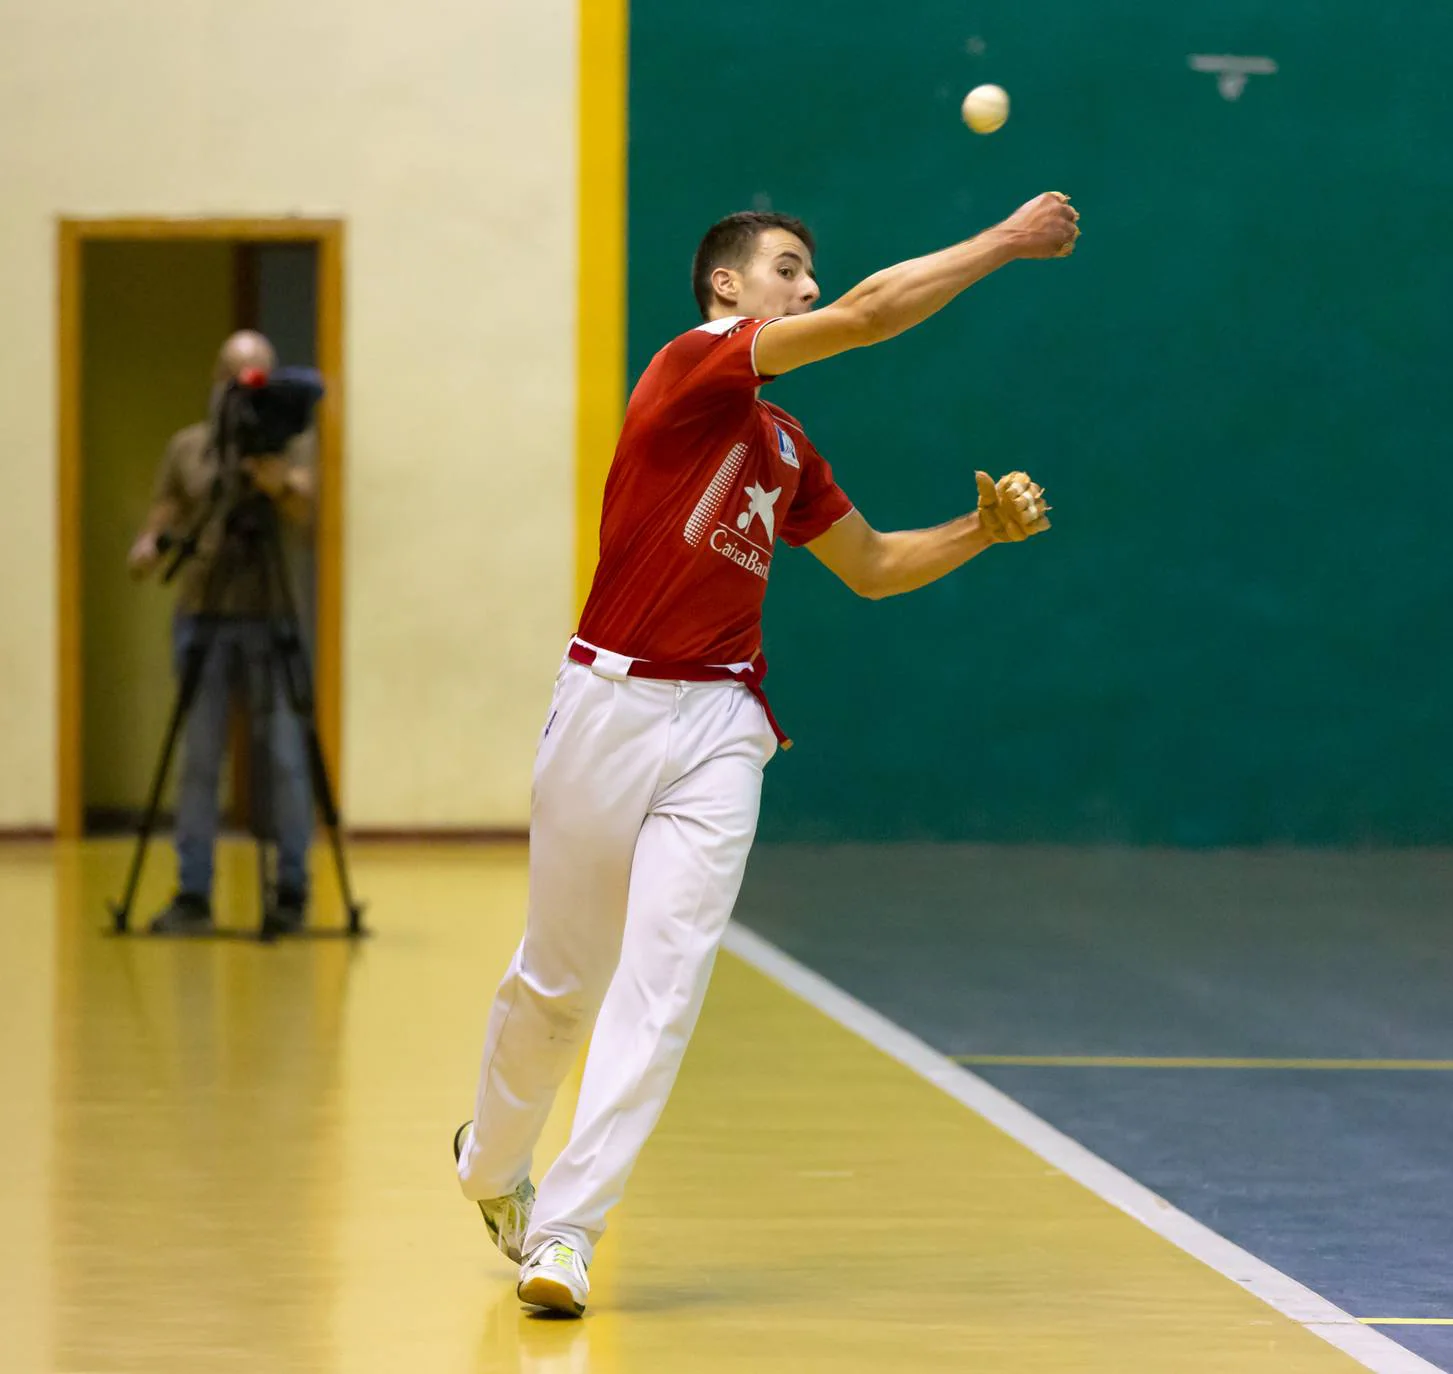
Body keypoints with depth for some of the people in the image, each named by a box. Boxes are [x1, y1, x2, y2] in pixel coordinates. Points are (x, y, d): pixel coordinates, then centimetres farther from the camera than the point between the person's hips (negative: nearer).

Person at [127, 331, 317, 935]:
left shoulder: (290, 440, 4)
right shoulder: (187, 447, 12)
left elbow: (304, 508, -13)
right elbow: (164, 515, 11)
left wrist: (278, 483, -35)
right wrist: (149, 543, -12)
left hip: (270, 615, -2)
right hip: (201, 614, 2)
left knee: (285, 759, -3)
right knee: (198, 761, 1)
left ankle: (292, 892, 4)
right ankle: (191, 895, 3)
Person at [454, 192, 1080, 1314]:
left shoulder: (786, 447, 16)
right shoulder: (688, 368, -7)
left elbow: (871, 567, 28)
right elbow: (867, 316, -15)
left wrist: (985, 530, 12)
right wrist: (1008, 242, -11)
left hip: (721, 725, 5)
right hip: (613, 705, -5)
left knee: (665, 979, -10)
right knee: (557, 976, 9)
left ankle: (564, 1232, -9)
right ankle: (490, 1161, 36)